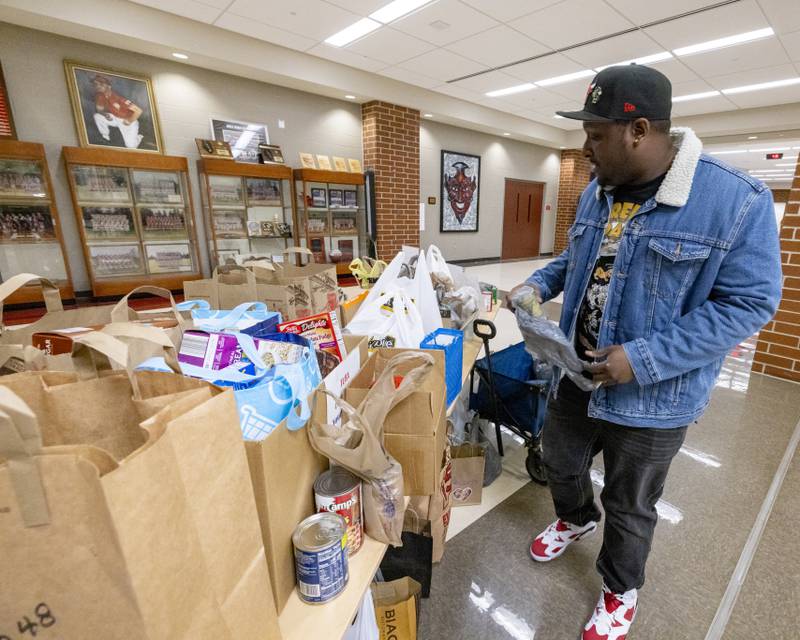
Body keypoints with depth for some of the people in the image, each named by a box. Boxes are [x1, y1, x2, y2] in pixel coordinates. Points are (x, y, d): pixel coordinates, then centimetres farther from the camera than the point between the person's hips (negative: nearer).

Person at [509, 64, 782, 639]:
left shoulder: (738, 201, -19)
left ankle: (621, 591, 48)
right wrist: (541, 284, -2)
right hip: (576, 373, 6)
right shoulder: (597, 193, 1)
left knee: (629, 507, 18)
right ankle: (576, 519, 59)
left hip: (651, 398, -5)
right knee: (562, 465, 25)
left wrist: (644, 359, -26)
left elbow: (749, 304, -18)